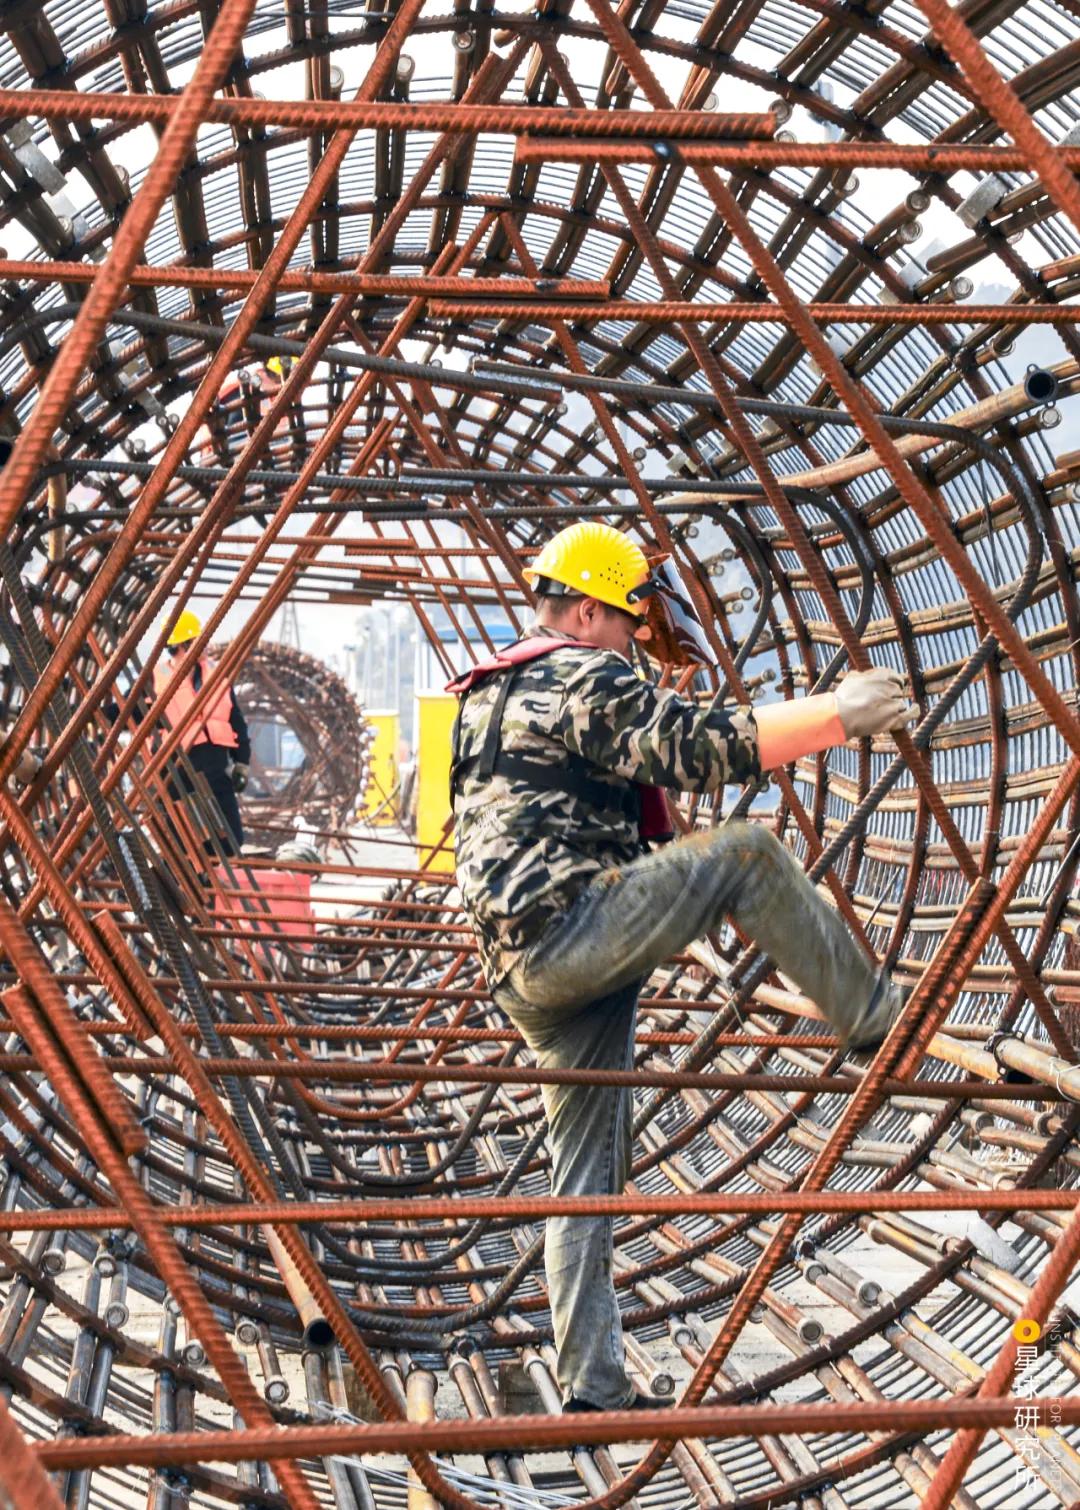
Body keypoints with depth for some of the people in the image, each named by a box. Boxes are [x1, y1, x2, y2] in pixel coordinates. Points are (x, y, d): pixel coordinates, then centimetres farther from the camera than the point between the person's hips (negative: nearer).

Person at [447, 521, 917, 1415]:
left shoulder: (498, 695, 28)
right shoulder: (581, 678, -5)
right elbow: (701, 747, -17)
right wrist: (838, 714, -13)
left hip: (533, 979, 10)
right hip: (568, 930, -10)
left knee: (588, 1178, 10)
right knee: (748, 856, -13)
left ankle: (594, 1390, 12)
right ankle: (881, 1026, -2)